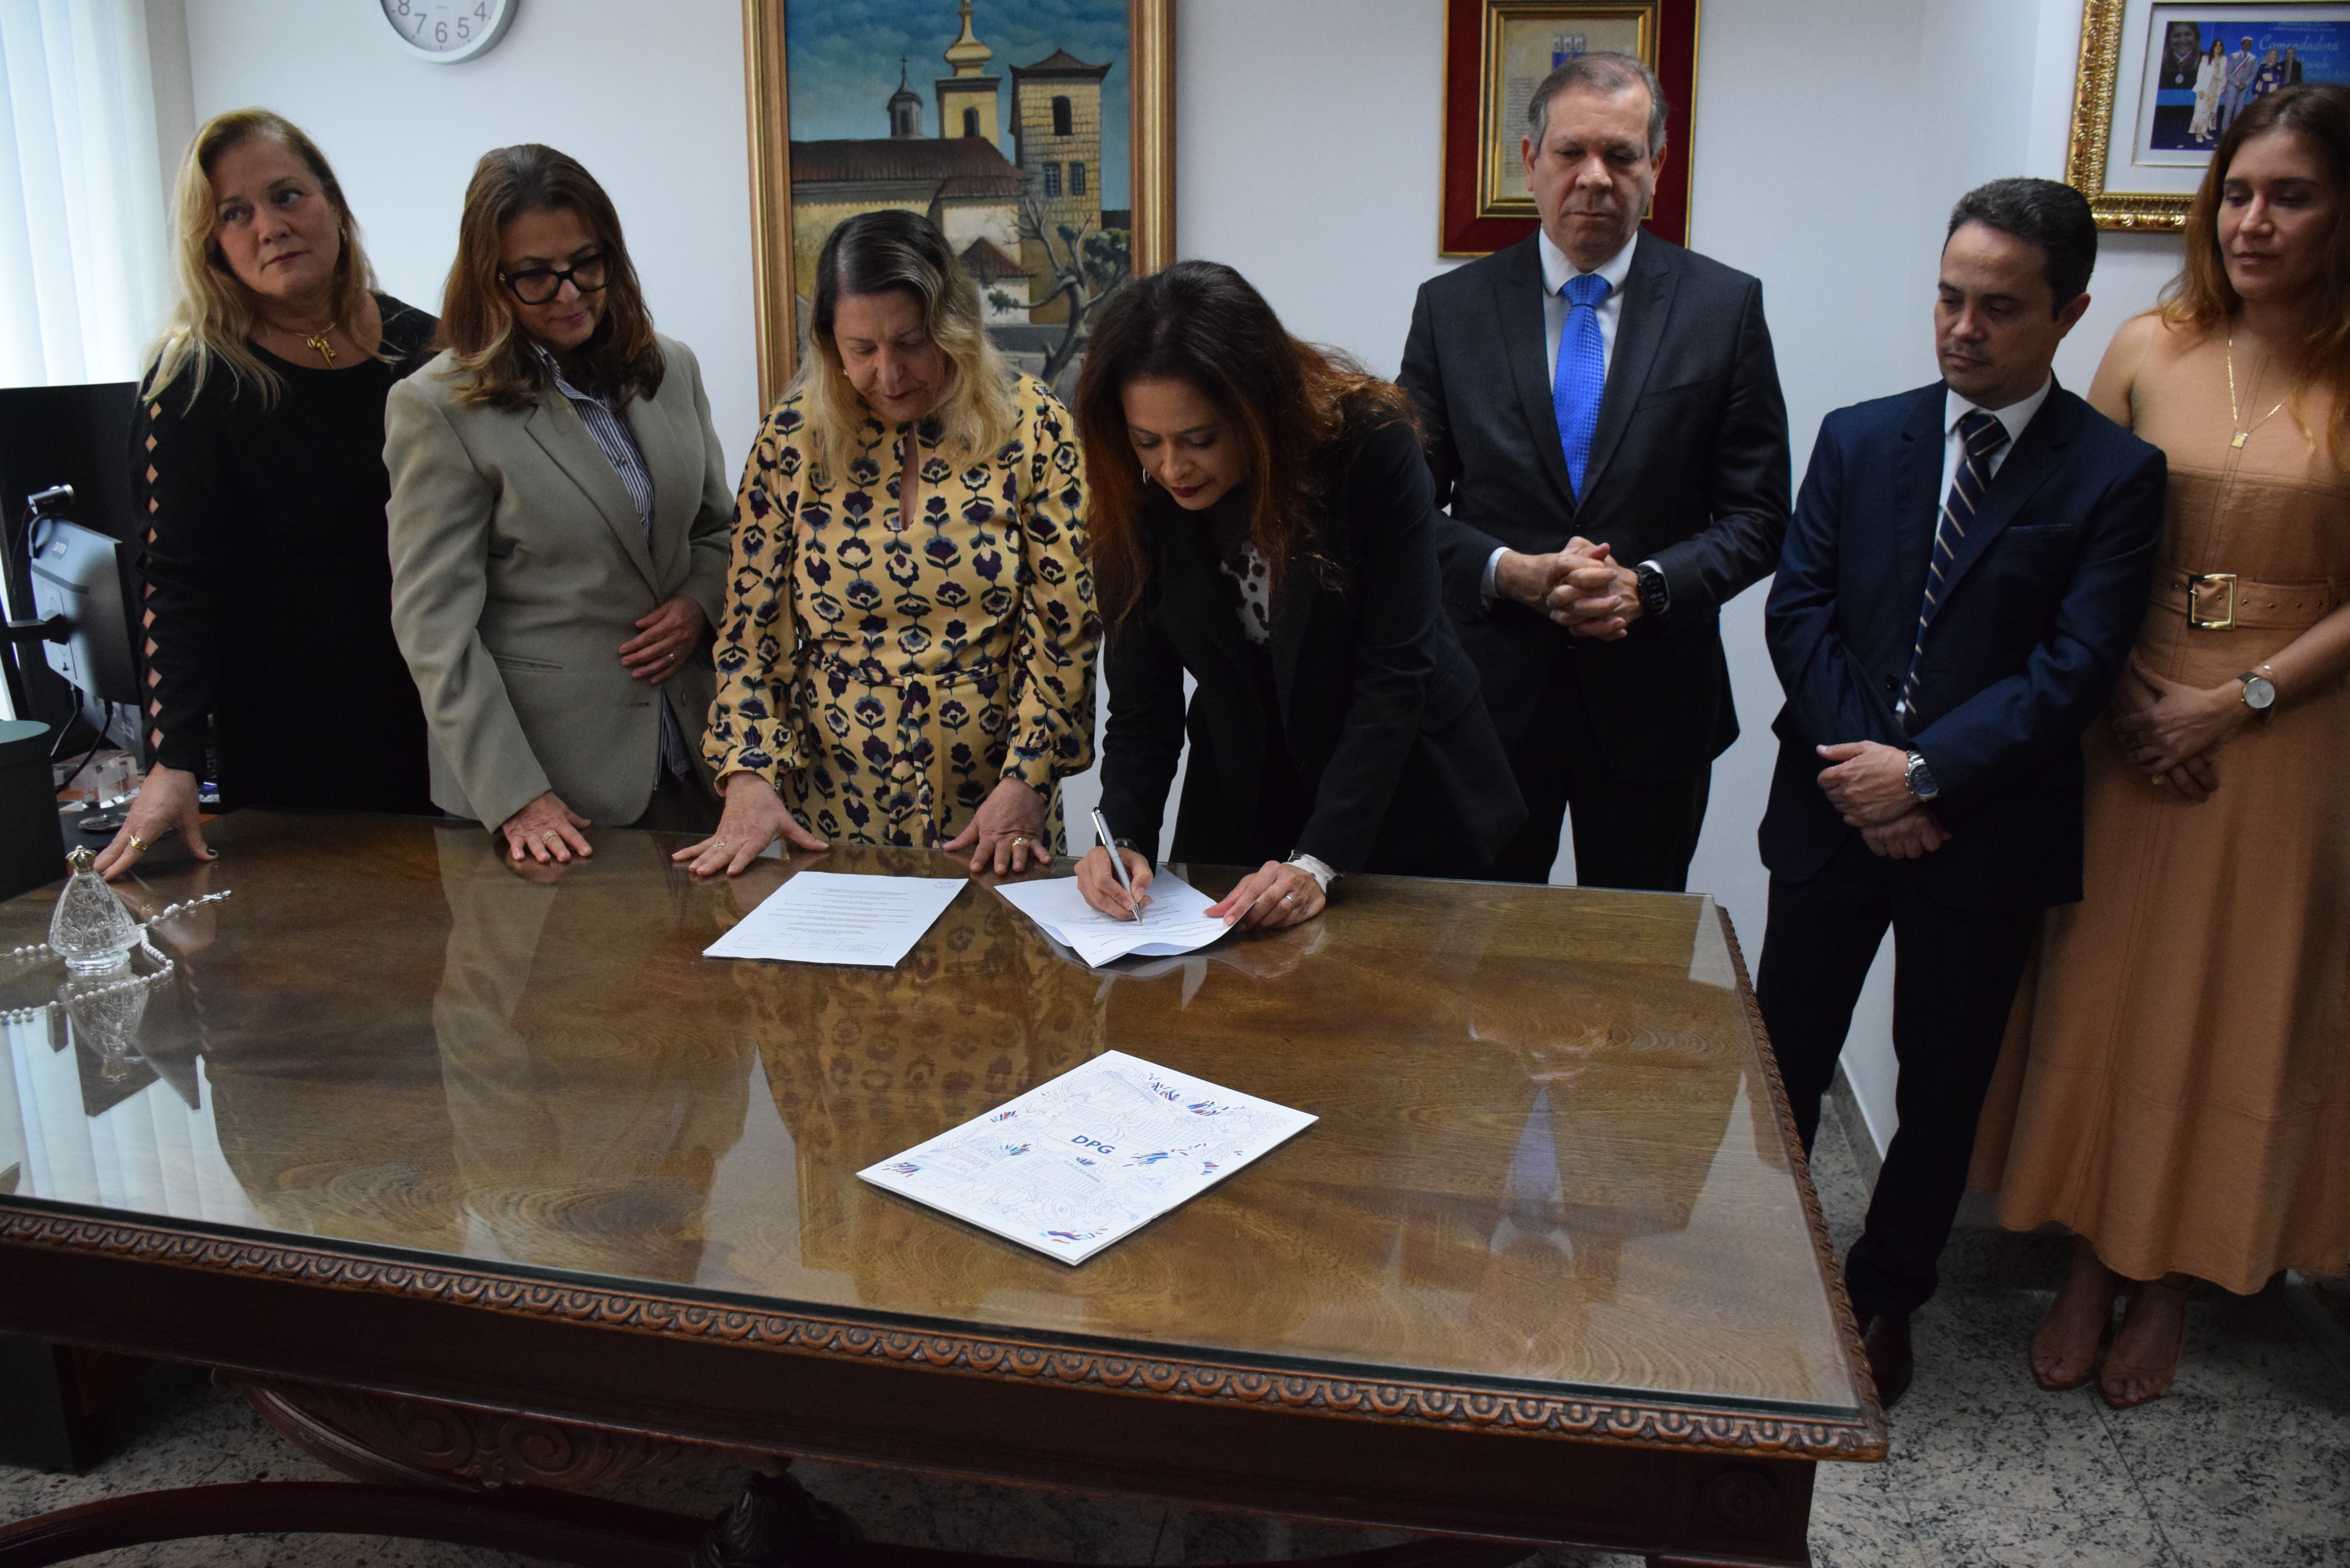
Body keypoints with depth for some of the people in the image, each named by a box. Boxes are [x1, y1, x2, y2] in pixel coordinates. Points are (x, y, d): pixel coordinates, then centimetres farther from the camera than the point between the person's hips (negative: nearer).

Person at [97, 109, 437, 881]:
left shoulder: (424, 346, 4)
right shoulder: (194, 382, -6)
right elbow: (180, 583, -8)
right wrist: (174, 764, -17)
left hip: (446, 721, 4)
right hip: (293, 741, -3)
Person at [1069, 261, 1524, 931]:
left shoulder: (1370, 445, -24)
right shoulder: (1137, 501, -14)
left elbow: (1393, 675, -25)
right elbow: (1143, 705, -10)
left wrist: (1319, 862, -31)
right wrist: (1124, 838, -28)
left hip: (1409, 801, -2)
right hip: (1242, 811, 2)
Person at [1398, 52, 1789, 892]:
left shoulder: (1725, 306, 1)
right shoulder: (1451, 308, 2)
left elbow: (1757, 514, 1)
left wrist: (1649, 583, -17)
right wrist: (1509, 572, -16)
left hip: (1653, 700, 0)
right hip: (1489, 695, 0)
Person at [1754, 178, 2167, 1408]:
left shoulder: (2114, 475, -4)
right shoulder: (1858, 439, 5)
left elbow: (2073, 671, -12)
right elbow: (1796, 613, -1)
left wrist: (1923, 773, -19)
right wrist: (1858, 770, -12)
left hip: (1986, 833, -2)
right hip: (1831, 812, 2)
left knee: (1941, 1088, 12)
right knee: (1783, 1060, 11)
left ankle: (1884, 1295, 32)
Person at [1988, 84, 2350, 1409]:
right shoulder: (2150, 353, 0)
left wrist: (2240, 698, -14)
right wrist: (2120, 700, -8)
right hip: (2133, 727, 2)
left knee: (2237, 1013, 9)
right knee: (2103, 995, 8)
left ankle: (2176, 1282, 28)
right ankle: (2092, 1267, 26)